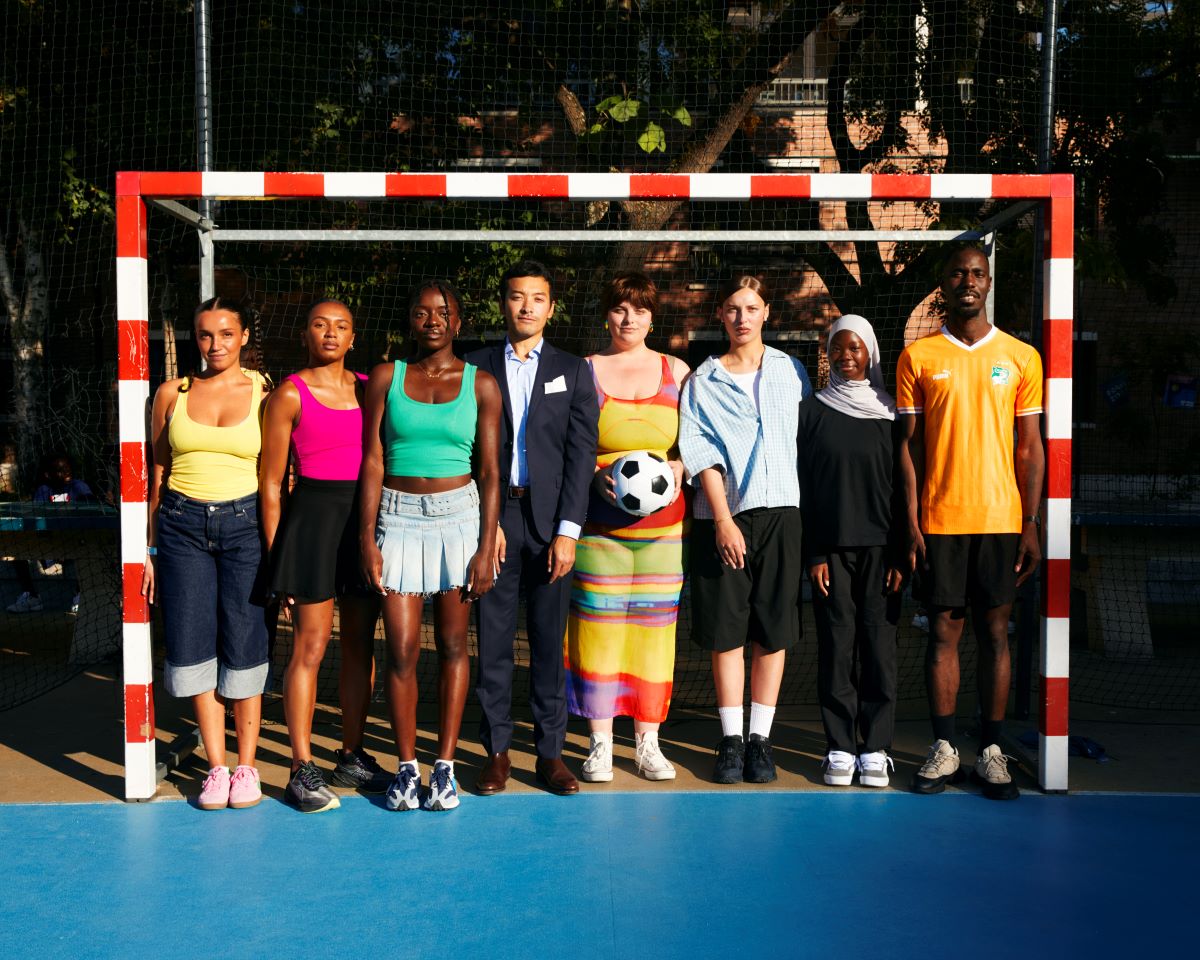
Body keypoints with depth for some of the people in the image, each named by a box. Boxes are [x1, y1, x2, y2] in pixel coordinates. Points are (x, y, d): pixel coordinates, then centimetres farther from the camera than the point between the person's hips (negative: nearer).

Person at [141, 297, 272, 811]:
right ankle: (216, 767, 15)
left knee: (244, 647, 0)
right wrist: (150, 548, 9)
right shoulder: (172, 394, 9)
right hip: (184, 524, 2)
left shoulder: (264, 393, 2)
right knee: (194, 644, 3)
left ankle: (246, 766, 14)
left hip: (245, 523, -2)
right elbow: (157, 475, 12)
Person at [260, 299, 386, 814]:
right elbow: (271, 484, -2)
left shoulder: (370, 388, 11)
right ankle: (302, 770, 6)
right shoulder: (289, 395, -2)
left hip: (366, 519, 5)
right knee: (310, 647, -2)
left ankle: (351, 757, 22)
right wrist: (276, 554, -6)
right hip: (313, 516, -5)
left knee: (361, 645, 10)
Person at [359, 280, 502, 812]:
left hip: (458, 516, 0)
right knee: (402, 650, -1)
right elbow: (372, 462, 1)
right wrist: (367, 538, -6)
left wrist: (487, 547, -4)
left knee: (452, 646, 5)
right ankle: (406, 767, 12)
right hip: (399, 517, 0)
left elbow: (489, 472, 2)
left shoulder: (480, 384, 3)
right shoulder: (386, 377, 4)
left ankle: (445, 765, 15)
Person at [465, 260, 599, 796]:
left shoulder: (573, 372, 9)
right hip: (492, 516, 0)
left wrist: (568, 530, -6)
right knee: (493, 640, 3)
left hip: (550, 521, 0)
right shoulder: (476, 368, 8)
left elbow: (581, 454, 2)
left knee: (550, 642, 4)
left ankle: (550, 752, 13)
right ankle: (497, 751, 14)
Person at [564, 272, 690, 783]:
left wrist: (679, 467, -5)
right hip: (599, 524, -2)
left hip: (663, 524, 2)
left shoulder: (676, 370, 10)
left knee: (654, 626, 3)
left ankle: (648, 742, 15)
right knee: (598, 627, -2)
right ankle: (600, 744, 10)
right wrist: (595, 475, -12)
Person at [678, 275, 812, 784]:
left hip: (779, 512, 1)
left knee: (774, 631, 2)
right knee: (726, 630, 1)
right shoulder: (702, 380, 7)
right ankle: (731, 739, 11)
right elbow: (699, 451, -1)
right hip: (721, 517, -1)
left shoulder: (791, 372, 12)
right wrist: (723, 519, -10)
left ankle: (760, 738, 11)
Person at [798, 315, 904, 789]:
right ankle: (840, 749, 9)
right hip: (831, 548, 0)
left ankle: (875, 749, 9)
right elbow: (803, 487, 3)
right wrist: (813, 553, -4)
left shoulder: (890, 412, 7)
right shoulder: (812, 411, 6)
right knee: (836, 644, 1)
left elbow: (903, 485, 6)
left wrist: (900, 553, -1)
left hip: (880, 547, 1)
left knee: (879, 644, 0)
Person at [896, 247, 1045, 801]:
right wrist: (911, 521, -3)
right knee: (944, 631, 4)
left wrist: (1031, 525, 0)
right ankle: (944, 749, 13)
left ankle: (991, 752, 13)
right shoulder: (917, 356, 4)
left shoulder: (1021, 358, 6)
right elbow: (909, 444, 4)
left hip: (1000, 519, 1)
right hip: (939, 519, 0)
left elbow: (1029, 447, 6)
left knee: (995, 631, 5)